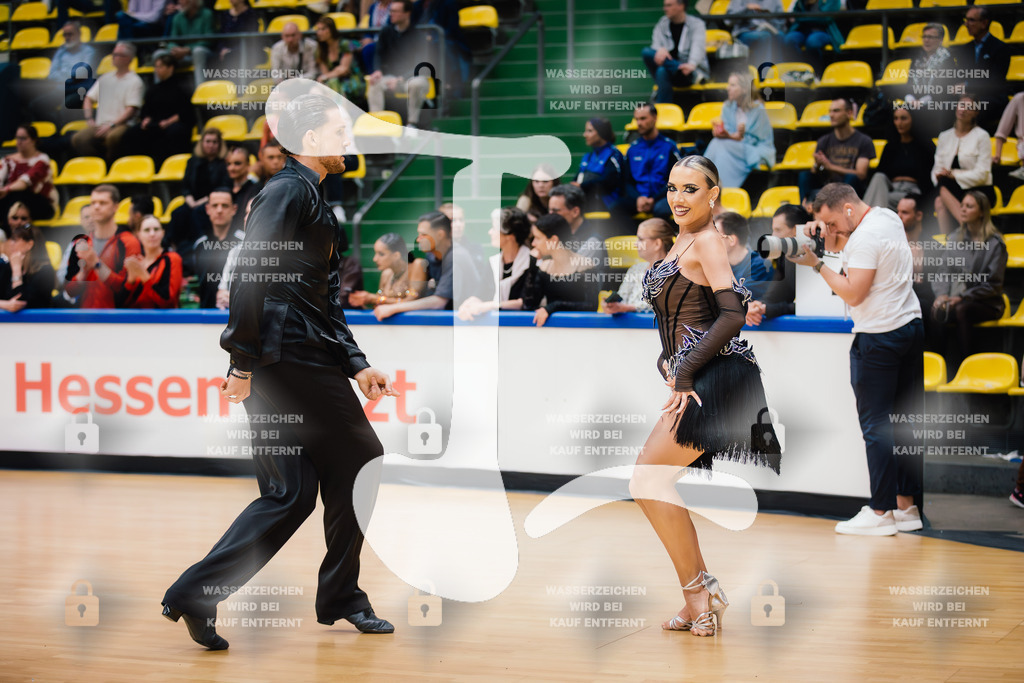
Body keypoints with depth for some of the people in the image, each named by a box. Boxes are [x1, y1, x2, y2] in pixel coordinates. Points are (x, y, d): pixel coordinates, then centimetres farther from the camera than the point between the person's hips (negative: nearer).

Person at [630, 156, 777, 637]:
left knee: (648, 481, -12)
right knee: (653, 484, 10)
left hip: (715, 379, -10)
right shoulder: (682, 241, 18)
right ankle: (700, 598, 15)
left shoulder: (707, 241, -10)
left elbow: (732, 316, -21)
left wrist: (685, 373, -17)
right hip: (692, 380, 10)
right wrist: (667, 364, 7)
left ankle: (698, 589, -4)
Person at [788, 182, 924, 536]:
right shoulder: (889, 218, 12)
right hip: (910, 326, 10)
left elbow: (852, 293, -19)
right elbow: (841, 247, 22)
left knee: (876, 425, -5)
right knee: (904, 419, 10)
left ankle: (880, 512, -3)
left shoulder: (865, 237, -17)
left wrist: (817, 264, -12)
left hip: (879, 339, -10)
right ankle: (906, 506, 13)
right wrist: (827, 235, 2)